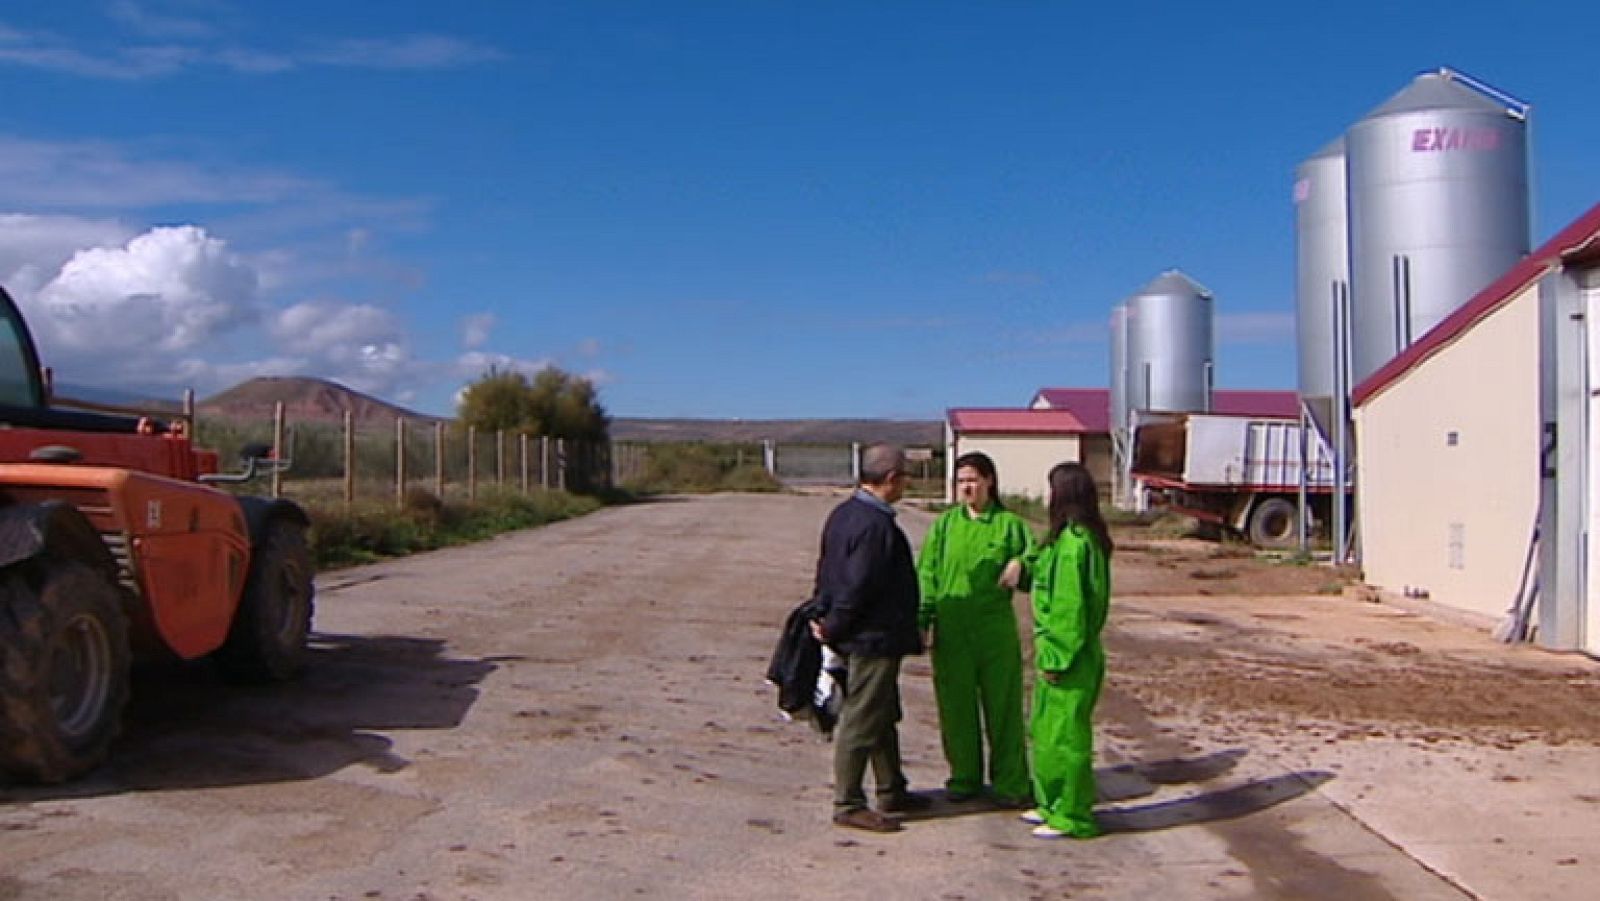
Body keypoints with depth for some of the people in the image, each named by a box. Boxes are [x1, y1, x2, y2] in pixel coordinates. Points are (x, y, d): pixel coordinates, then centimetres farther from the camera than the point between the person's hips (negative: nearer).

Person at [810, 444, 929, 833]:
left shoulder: (842, 513, 8)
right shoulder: (876, 526, -23)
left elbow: (825, 569, 14)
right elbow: (857, 588, -23)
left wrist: (827, 620, 15)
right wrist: (833, 629, -12)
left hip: (864, 637, 11)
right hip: (874, 637, -11)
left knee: (885, 717, 20)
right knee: (861, 722, -1)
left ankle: (891, 792, 32)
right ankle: (848, 804, 8)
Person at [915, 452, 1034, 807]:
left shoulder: (1009, 524, 2)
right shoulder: (944, 524, 5)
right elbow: (927, 575, 4)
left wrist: (1020, 565, -14)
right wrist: (923, 621, -3)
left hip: (996, 630, -1)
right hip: (951, 630, 1)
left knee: (1003, 704, 5)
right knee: (956, 705, 9)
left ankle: (1010, 783, 17)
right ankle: (964, 777, 25)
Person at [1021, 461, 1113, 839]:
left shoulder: (1073, 541, -21)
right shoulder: (1088, 538, 10)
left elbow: (1069, 605, -22)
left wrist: (1057, 658, -19)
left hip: (1068, 653, -10)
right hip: (1075, 649, 10)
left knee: (1063, 733, 0)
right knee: (1046, 730, 19)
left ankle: (1071, 816, 11)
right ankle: (1053, 804, 31)